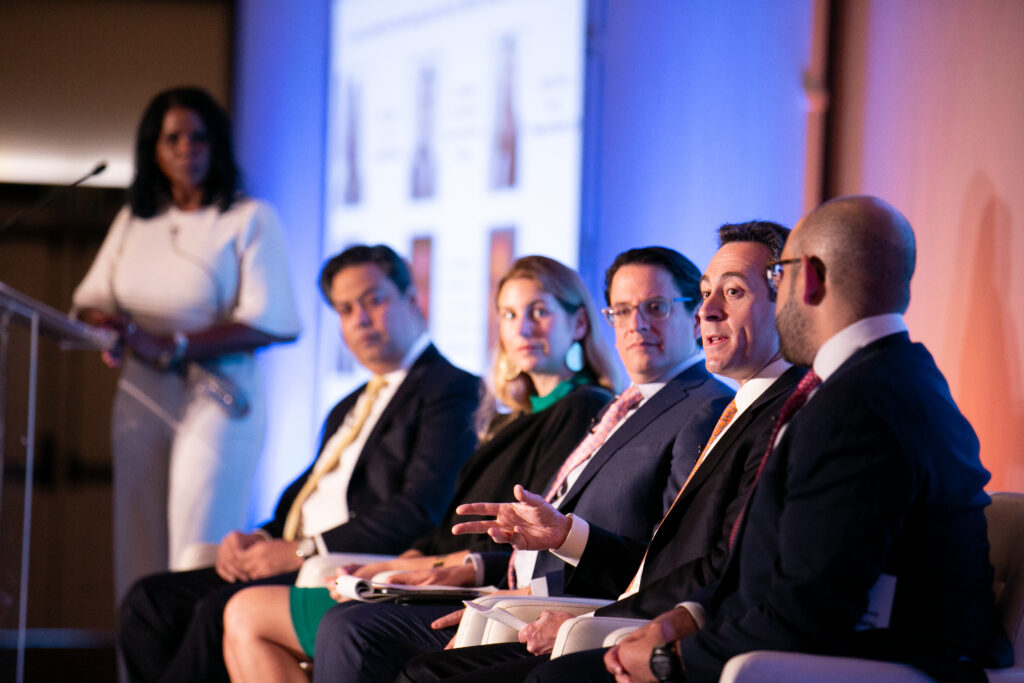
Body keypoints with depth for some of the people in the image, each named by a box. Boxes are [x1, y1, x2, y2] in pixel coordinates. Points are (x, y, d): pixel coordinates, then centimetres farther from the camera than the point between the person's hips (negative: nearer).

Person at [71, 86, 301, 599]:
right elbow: (90, 301, 15)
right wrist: (100, 323, -10)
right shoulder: (132, 222, 16)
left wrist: (170, 347, -16)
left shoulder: (250, 219, 0)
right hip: (140, 399, 5)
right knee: (138, 558, 1)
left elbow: (268, 321, -10)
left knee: (198, 563, -12)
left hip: (217, 398, -5)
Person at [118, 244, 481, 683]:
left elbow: (421, 511, -15)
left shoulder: (449, 390, -3)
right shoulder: (350, 408, 29)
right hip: (294, 563, 9)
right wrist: (257, 539, 1)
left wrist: (304, 550, -18)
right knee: (150, 600, -9)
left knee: (223, 610, -30)